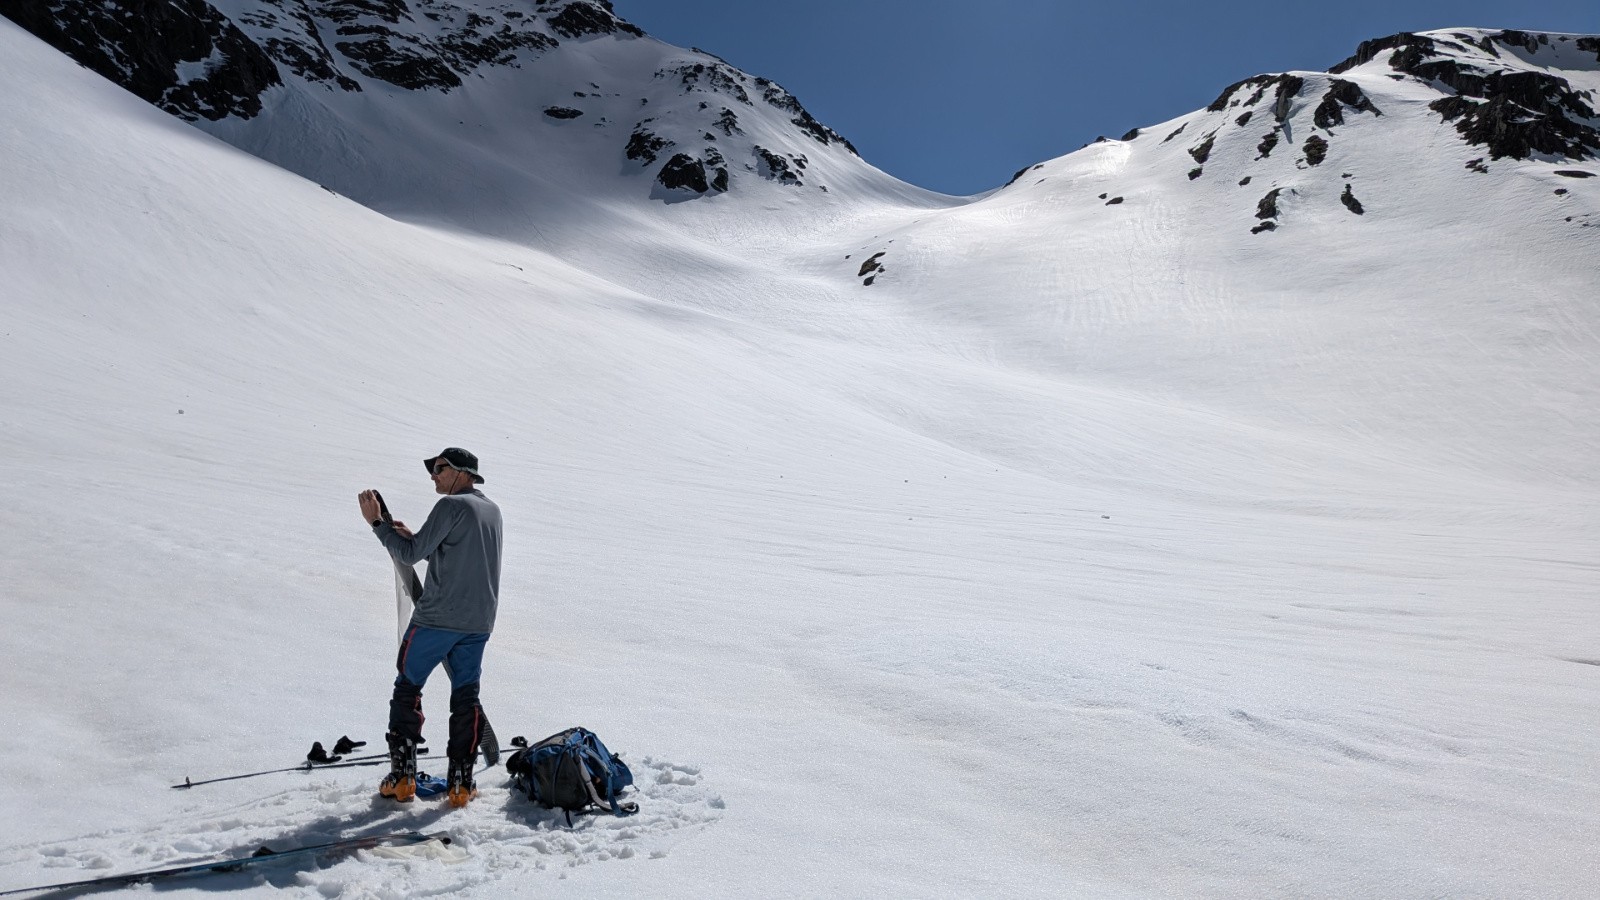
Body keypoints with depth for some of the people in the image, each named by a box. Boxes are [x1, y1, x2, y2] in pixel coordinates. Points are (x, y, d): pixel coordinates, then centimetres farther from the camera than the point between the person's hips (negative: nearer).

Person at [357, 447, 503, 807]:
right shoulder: (492, 510, 14)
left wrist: (377, 522, -4)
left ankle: (402, 777, 9)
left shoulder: (452, 506, -11)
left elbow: (411, 554, -11)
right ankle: (461, 784, 9)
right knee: (466, 696, 10)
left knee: (408, 688, 9)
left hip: (437, 617, -6)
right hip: (479, 622, 6)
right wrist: (414, 537, 17)